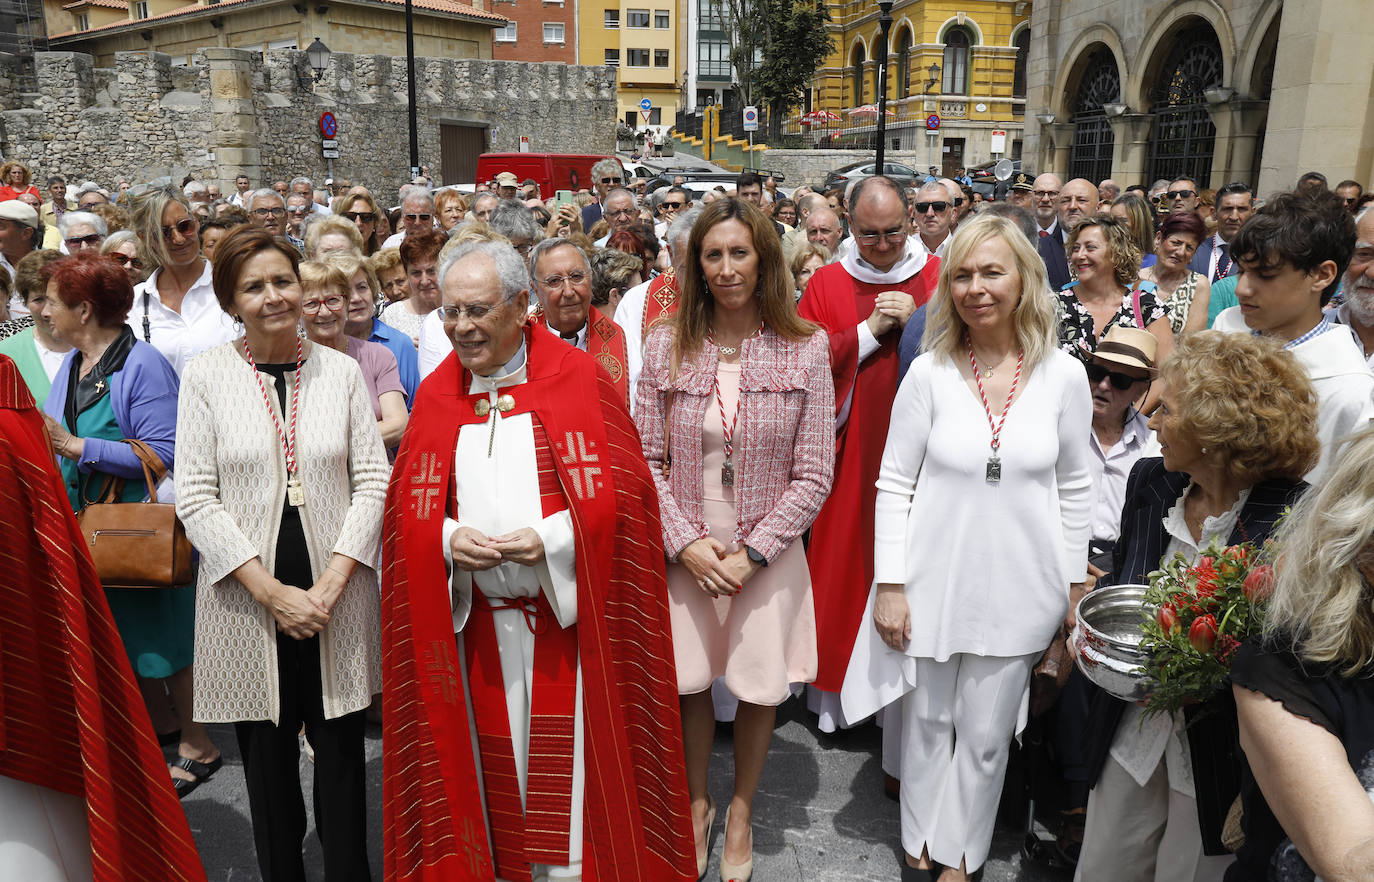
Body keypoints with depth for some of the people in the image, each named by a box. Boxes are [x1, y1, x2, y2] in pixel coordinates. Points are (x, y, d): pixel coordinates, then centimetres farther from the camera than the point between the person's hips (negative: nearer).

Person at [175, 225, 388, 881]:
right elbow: (195, 498, -5)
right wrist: (272, 592, -12)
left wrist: (331, 583, -10)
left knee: (342, 752, 9)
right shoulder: (205, 375, -1)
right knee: (266, 758, 12)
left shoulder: (341, 370, 3)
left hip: (337, 598, 1)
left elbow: (373, 481, 0)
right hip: (246, 600, 0)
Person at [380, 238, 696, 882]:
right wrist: (447, 539, -13)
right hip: (480, 620, 3)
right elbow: (408, 503, 8)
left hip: (568, 614, -3)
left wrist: (553, 539, -20)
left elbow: (621, 489, -8)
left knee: (567, 756, 5)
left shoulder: (577, 378, -5)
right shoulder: (435, 394, 6)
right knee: (495, 761, 13)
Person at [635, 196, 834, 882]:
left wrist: (753, 552, -13)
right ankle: (697, 803, 40)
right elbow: (646, 459, -1)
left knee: (759, 688, 13)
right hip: (685, 552, 1)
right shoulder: (668, 345, -3)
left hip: (768, 555, -1)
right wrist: (687, 543, -11)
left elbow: (814, 476, -6)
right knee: (690, 682, 14)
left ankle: (742, 810, 39)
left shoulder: (806, 349, -6)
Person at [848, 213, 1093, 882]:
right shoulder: (930, 372, -8)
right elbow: (893, 486, -5)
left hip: (1019, 592, 1)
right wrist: (889, 584, -7)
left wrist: (1075, 586, 6)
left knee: (986, 734, 14)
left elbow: (1074, 489, 4)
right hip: (933, 586, 0)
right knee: (927, 723, 17)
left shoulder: (1063, 376, -4)